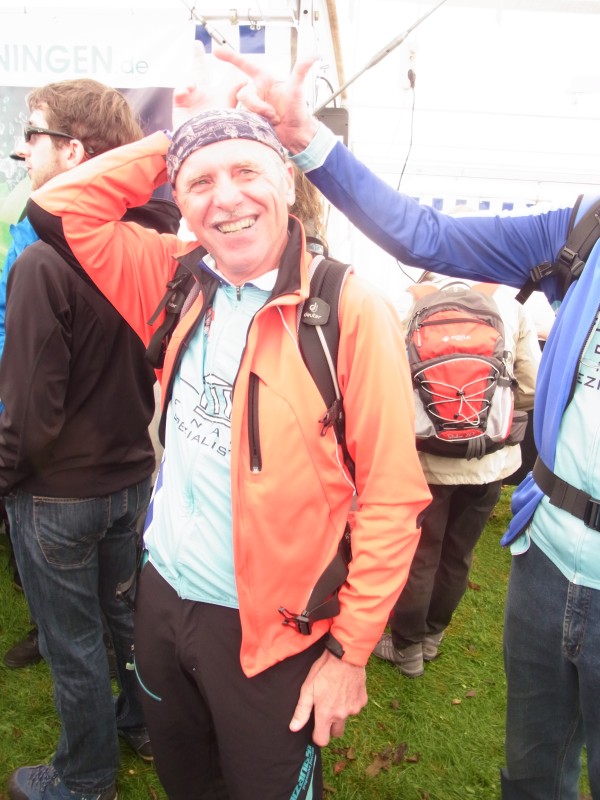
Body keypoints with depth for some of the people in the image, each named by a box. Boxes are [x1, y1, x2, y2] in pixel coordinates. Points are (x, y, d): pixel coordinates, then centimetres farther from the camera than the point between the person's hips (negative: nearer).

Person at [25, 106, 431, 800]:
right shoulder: (178, 282, -2)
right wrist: (172, 146, -4)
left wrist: (349, 648, -14)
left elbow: (391, 500, -17)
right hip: (162, 597, 5)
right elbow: (60, 207, 4)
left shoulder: (349, 308, -19)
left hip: (270, 630, -5)